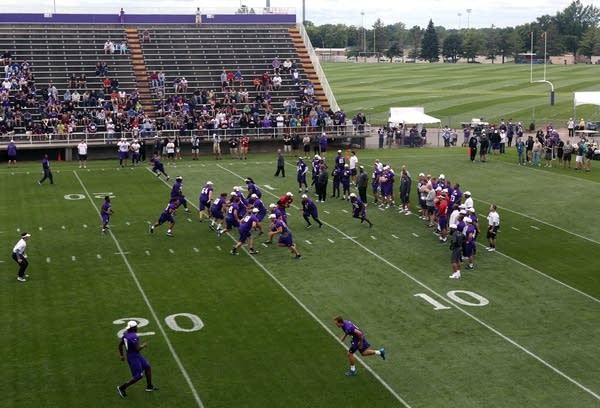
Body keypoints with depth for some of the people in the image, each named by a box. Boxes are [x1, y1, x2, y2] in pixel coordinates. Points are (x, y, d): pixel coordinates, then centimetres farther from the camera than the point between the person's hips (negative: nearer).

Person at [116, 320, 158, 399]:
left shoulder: (126, 334, 2)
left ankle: (149, 386, 30)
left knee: (148, 367, 17)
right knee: (138, 376, -1)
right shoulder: (133, 337, -27)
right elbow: (138, 348, -27)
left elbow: (120, 344, 12)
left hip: (137, 356, 10)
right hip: (134, 357, -10)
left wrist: (121, 355, 23)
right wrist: (143, 345, -6)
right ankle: (122, 387, 8)